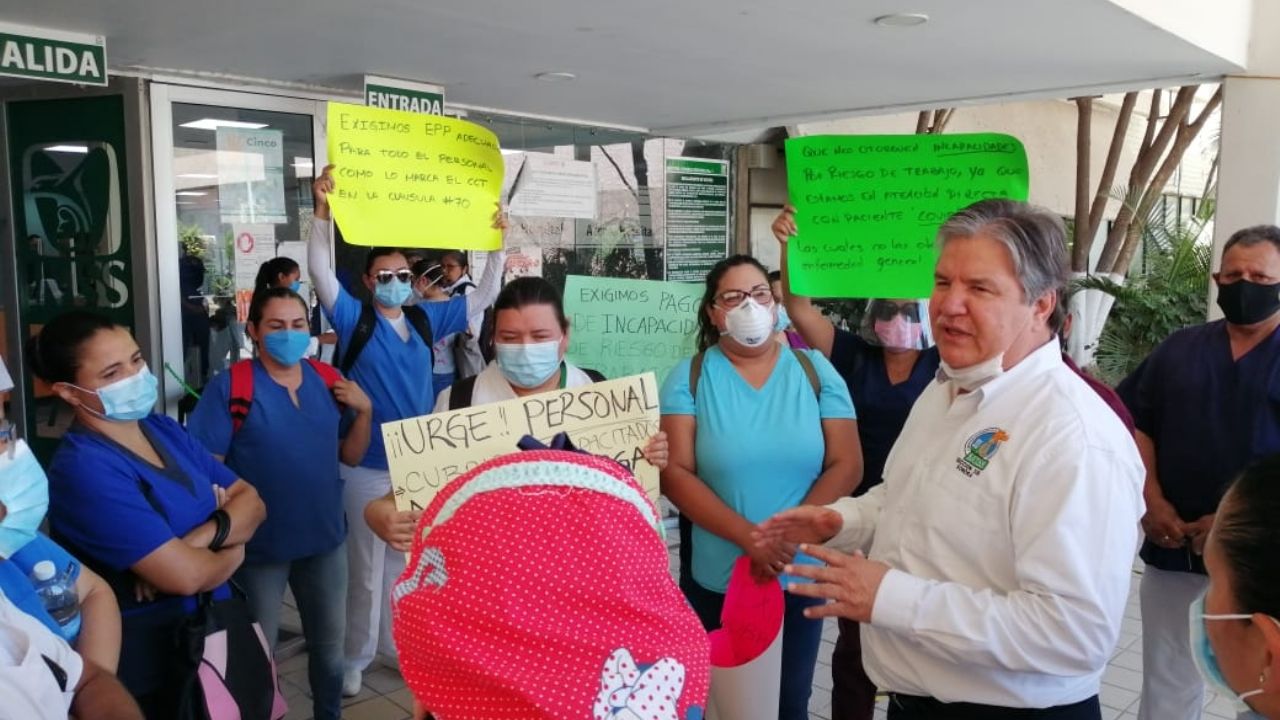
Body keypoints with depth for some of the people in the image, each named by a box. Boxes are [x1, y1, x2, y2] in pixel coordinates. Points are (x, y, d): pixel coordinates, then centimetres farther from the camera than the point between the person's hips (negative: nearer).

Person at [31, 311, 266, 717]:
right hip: (153, 664, -7)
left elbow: (251, 501, 0)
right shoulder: (85, 469, -23)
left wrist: (204, 536, -19)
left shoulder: (164, 429, 2)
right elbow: (188, 575, -27)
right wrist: (234, 548, -7)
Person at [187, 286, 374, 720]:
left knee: (329, 644, 21)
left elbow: (351, 455, 5)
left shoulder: (328, 380, 1)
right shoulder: (231, 386, -13)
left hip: (325, 538, 5)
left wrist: (364, 409, -10)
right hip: (260, 543, -4)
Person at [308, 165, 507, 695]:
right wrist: (322, 212, -31)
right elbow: (321, 273, -20)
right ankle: (355, 657, 24)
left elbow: (485, 296, 9)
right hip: (369, 467, -4)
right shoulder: (353, 318, -5)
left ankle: (397, 644, 34)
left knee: (409, 562, 17)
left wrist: (496, 243, -2)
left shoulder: (427, 319, 5)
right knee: (364, 566, 8)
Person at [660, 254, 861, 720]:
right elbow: (675, 473, -12)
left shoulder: (814, 370, 0)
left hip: (800, 576, 1)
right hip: (715, 579, -1)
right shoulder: (689, 377, -5)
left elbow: (846, 465, -4)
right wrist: (749, 536, -22)